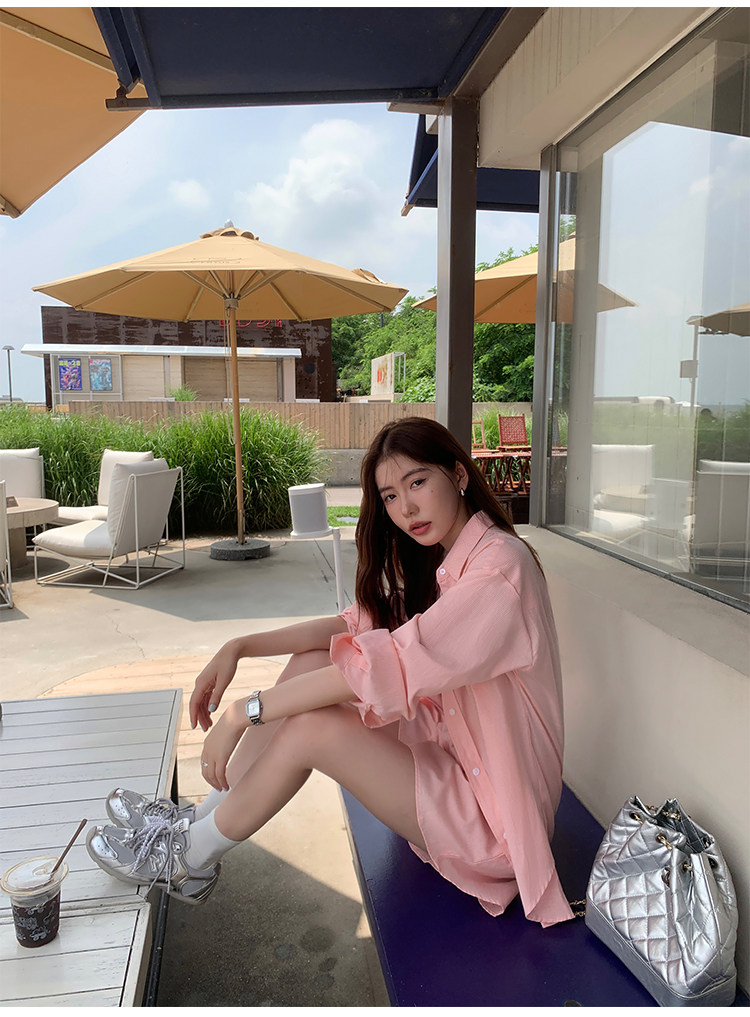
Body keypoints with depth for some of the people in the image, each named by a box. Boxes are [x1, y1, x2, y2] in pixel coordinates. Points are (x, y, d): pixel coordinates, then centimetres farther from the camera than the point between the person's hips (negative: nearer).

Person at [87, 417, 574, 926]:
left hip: (490, 816, -9)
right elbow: (358, 624, 6)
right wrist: (240, 647, -5)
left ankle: (189, 860, 3)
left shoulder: (500, 568, -24)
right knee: (312, 661, 0)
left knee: (309, 727, -22)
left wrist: (243, 712, -26)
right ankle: (200, 820, 8)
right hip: (448, 746, 9)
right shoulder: (449, 560, 6)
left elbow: (386, 666, -31)